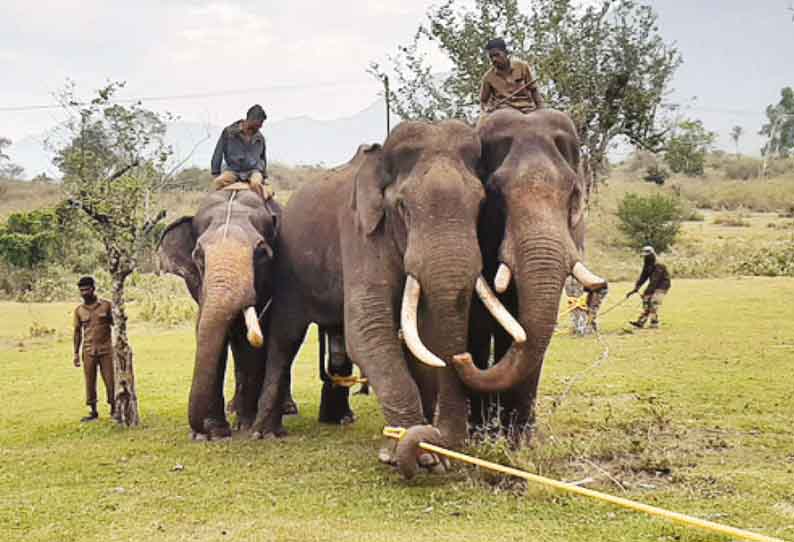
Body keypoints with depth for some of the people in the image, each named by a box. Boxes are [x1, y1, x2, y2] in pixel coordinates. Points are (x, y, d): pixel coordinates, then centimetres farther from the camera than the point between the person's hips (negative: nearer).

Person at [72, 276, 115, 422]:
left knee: (110, 380, -2)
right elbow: (77, 332, 10)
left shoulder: (106, 305, 0)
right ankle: (93, 412, 12)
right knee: (90, 382, 3)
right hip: (88, 351, 2)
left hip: (106, 350, -2)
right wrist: (76, 353, 8)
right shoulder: (79, 310, 6)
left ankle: (114, 410, 8)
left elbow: (116, 325, 7)